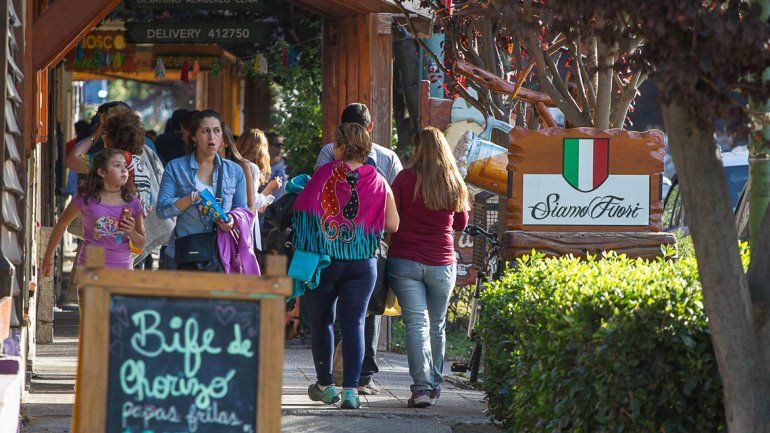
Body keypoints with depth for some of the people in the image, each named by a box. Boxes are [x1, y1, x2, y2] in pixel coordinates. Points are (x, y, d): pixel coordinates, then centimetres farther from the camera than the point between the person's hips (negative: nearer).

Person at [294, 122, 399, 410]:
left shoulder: (325, 174, -8)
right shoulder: (378, 182, -2)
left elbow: (300, 208, -6)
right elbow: (392, 225, 1)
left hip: (324, 260, -1)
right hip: (362, 263, 1)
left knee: (322, 321, 13)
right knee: (354, 324, 1)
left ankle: (325, 385, 21)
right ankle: (351, 389, -10)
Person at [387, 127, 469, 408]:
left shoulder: (406, 179, -7)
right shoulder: (455, 183, 2)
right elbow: (461, 223, 15)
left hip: (405, 261, -3)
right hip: (442, 263, 3)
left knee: (416, 323, -6)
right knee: (437, 326, 16)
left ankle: (421, 386, -19)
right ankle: (435, 386, 26)